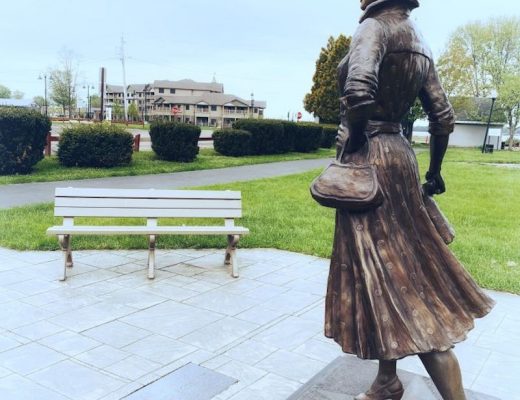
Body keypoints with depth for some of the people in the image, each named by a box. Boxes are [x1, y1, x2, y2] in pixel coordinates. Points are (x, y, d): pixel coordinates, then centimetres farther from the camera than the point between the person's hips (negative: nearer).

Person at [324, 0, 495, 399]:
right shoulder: (420, 46, 15)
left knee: (387, 273, -6)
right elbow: (444, 117, 14)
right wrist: (435, 171, 22)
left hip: (370, 159, -9)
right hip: (399, 155, 10)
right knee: (401, 268, 14)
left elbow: (359, 93, -30)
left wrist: (351, 148, -14)